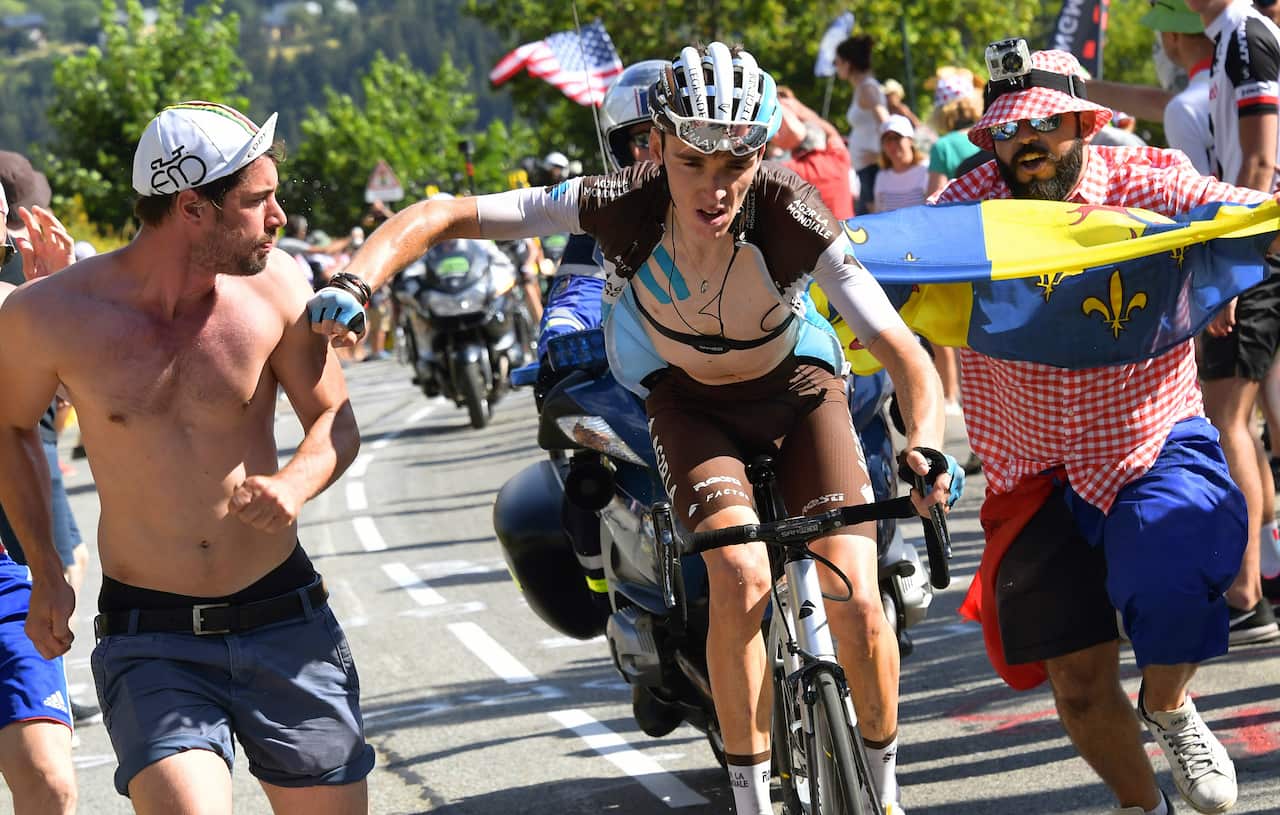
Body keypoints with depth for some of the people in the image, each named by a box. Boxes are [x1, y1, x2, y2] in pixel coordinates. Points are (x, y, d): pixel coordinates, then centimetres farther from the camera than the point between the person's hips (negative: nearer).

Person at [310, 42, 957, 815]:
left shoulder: (789, 214, -35)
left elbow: (903, 351, -37)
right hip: (691, 401, 1)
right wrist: (351, 286, -44)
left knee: (856, 603, -13)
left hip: (797, 386, 0)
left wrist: (926, 442, -57)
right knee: (741, 577, -24)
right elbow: (441, 216, -28)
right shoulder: (625, 204, -31)